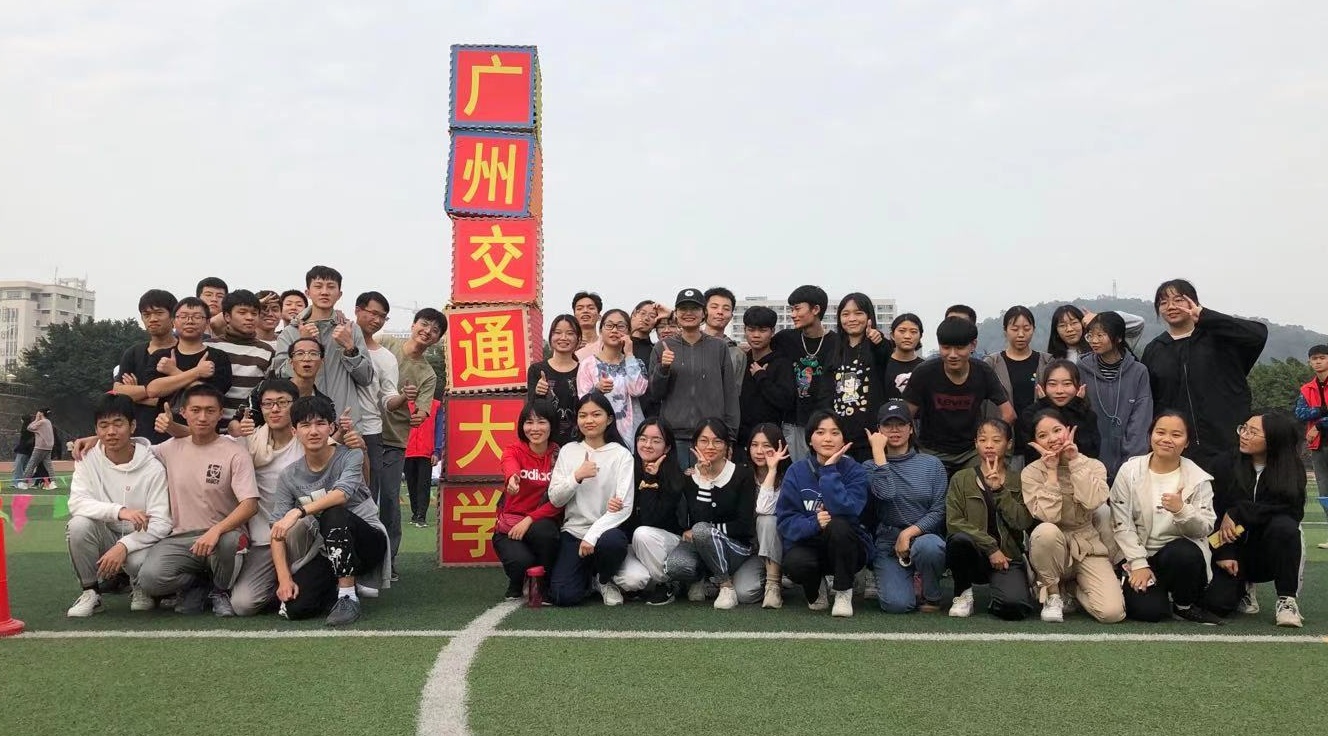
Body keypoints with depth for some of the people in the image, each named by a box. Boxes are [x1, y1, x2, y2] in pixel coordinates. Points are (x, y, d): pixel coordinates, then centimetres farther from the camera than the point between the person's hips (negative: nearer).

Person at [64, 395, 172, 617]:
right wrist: (119, 511, -35)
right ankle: (91, 592, -7)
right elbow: (76, 502, -20)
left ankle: (140, 587, 6)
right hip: (105, 537, 2)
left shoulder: (153, 468, -14)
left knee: (147, 565, -35)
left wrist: (123, 546, -30)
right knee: (78, 525, -29)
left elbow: (160, 524, -16)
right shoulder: (88, 460, -6)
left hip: (138, 540, -2)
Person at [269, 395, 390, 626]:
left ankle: (348, 596, -25)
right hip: (327, 552, 3)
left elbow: (342, 494, -30)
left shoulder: (350, 456, -9)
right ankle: (336, 589, 11)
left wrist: (298, 511, -41)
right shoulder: (288, 477, -1)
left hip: (368, 542, -3)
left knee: (332, 513, -34)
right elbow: (277, 532, -7)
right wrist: (284, 578, -19)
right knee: (294, 606, -21)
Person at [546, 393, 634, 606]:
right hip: (574, 530, 2)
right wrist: (577, 476, -16)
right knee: (563, 595, -17)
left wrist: (592, 535, -21)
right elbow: (555, 499, 1)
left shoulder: (621, 454, -4)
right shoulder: (568, 451, 6)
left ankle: (605, 580, -2)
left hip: (606, 529, -2)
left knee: (613, 542, -38)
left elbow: (624, 507, -11)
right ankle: (587, 574, 20)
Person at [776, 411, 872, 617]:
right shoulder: (796, 471, -3)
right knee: (794, 563, -32)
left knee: (838, 525, -33)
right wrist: (814, 523, -28)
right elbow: (786, 521, -9)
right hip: (808, 544, 1)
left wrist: (829, 470, -24)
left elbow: (845, 511, -26)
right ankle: (815, 589, 7)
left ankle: (844, 592, -10)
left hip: (847, 550, -1)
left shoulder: (854, 470, -8)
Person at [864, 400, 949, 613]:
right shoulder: (870, 466, 4)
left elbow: (938, 511, 0)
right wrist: (878, 451, -12)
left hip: (925, 536, 1)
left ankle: (931, 596, -6)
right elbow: (886, 494, -17)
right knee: (896, 604, -24)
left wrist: (910, 532, -15)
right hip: (888, 544, 0)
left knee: (926, 546, -38)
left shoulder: (932, 465, 6)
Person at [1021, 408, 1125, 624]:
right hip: (1053, 545, -1)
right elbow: (1048, 516, -21)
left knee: (1112, 612, -22)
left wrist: (1075, 461, -16)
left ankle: (1073, 588, 14)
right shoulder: (1031, 472, -6)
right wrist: (1052, 471, -18)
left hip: (1089, 546, 1)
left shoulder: (1093, 466, 0)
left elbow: (1093, 502, -21)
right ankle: (1053, 594, -11)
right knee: (1045, 531, -39)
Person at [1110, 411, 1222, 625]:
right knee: (1147, 610, -24)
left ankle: (1185, 605, -6)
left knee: (1183, 553, -36)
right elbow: (1122, 524, -5)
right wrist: (1139, 564, -13)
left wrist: (1182, 510, -28)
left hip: (1182, 553, 1)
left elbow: (1205, 528, -7)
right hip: (1139, 556, -1)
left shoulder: (1198, 478, -2)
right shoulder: (1130, 471, -3)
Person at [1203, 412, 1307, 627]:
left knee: (1284, 526, -33)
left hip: (1272, 558, -1)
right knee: (1216, 603, -21)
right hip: (1233, 552, 1)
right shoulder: (1229, 468, -5)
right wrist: (1223, 554, -19)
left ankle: (1287, 600, -17)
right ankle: (1242, 587, 17)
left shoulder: (1292, 470, -6)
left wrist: (1237, 513, -23)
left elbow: (1291, 510, -21)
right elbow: (1215, 515, -8)